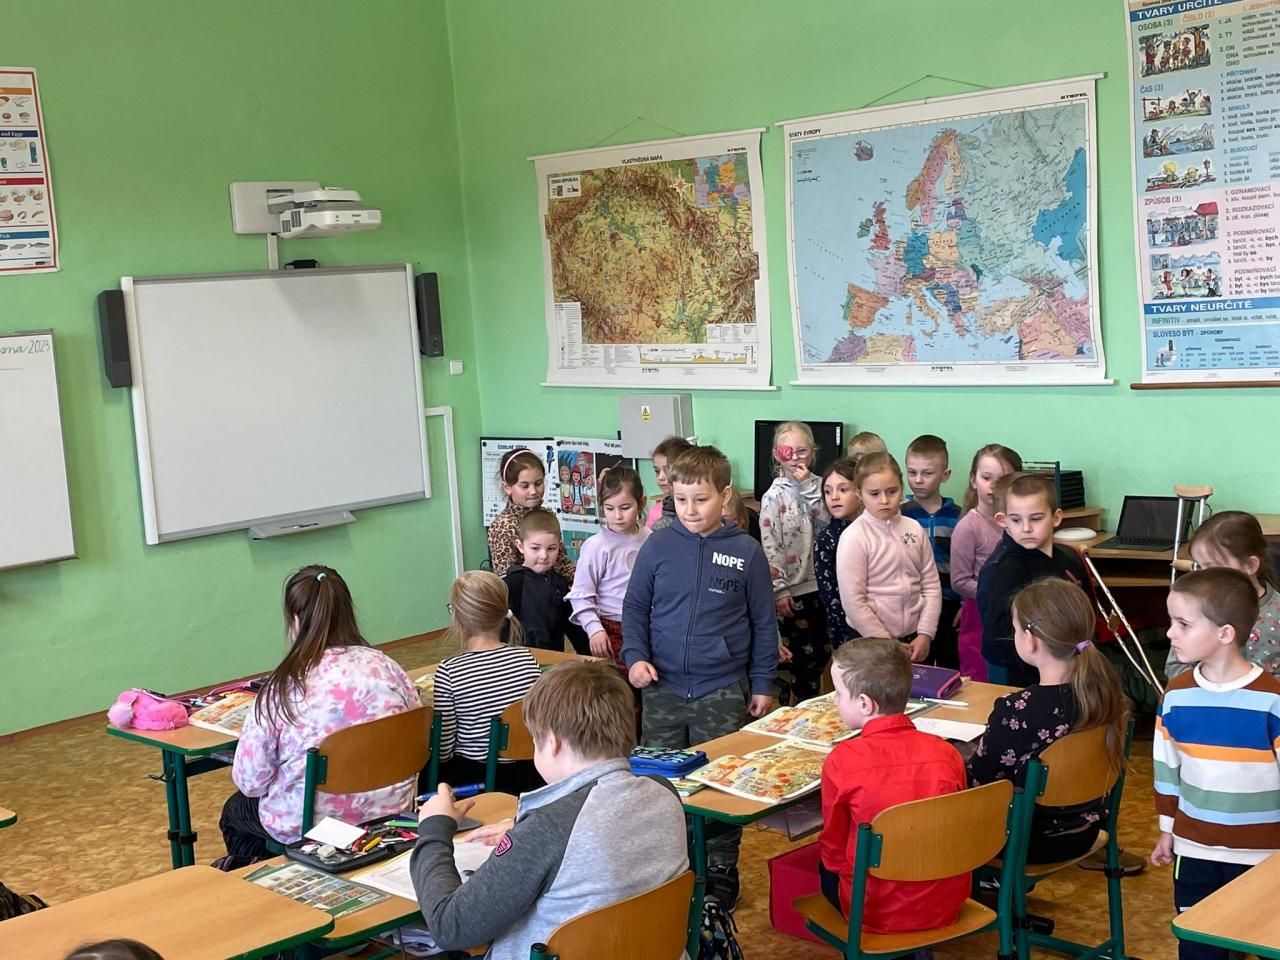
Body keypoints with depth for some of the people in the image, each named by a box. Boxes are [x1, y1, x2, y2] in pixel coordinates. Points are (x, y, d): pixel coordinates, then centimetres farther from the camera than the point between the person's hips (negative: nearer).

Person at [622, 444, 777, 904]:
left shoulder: (746, 552, -3)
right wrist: (635, 657, -8)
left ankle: (722, 870, 22)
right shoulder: (658, 547, -1)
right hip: (663, 689, 2)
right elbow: (634, 608, 7)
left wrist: (762, 684, 4)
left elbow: (764, 622, 4)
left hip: (723, 691, -1)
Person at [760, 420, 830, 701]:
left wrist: (807, 486, -15)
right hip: (793, 590, -4)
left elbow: (827, 524, -11)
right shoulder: (774, 496, -6)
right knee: (805, 658, 1)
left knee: (823, 654, 13)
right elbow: (769, 547, -10)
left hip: (822, 584, 4)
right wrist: (779, 589, -15)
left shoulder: (817, 486, 5)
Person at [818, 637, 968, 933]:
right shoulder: (946, 753, -8)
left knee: (825, 864, 25)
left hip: (879, 912, -3)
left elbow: (833, 846, -4)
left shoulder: (842, 761, -18)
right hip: (947, 906, 3)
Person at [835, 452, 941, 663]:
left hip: (914, 639, 4)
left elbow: (931, 586, 4)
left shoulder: (914, 529, 1)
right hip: (870, 643, -4)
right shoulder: (854, 537, -13)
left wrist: (925, 635, -5)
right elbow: (853, 602, -15)